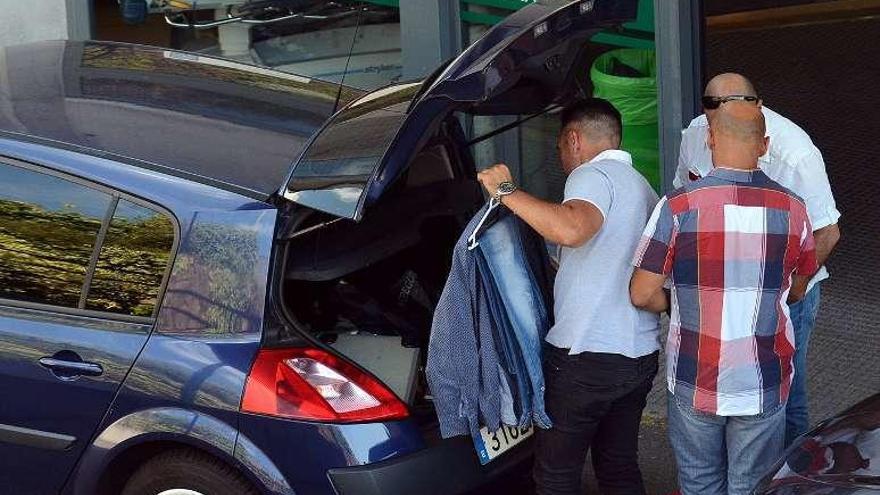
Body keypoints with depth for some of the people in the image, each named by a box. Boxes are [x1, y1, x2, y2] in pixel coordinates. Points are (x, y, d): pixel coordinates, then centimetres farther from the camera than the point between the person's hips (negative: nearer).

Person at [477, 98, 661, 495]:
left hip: (586, 357, -9)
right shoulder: (642, 188, 19)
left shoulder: (594, 175, -12)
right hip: (641, 355, 9)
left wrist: (507, 192, -26)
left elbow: (570, 230, -34)